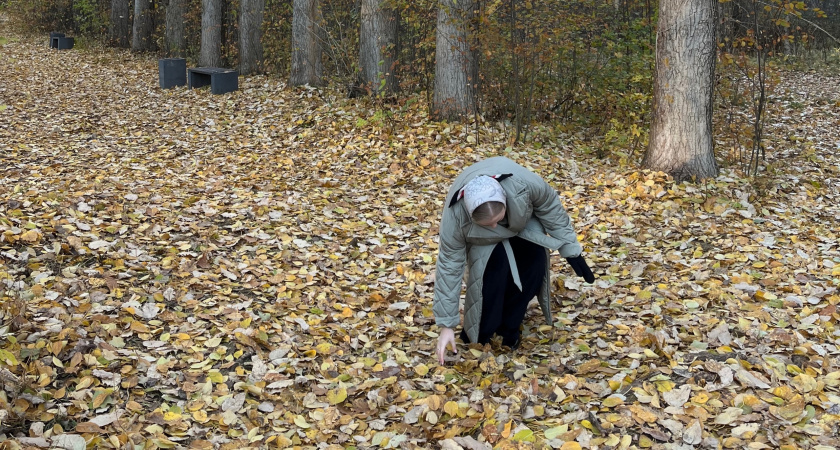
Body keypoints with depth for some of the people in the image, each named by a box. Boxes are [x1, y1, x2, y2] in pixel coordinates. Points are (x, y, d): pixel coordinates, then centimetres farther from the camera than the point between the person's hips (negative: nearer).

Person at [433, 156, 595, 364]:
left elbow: (551, 208, -20)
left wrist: (570, 250, -13)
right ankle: (478, 337, -2)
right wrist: (447, 325, -27)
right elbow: (449, 265, -30)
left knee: (534, 266, -17)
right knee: (493, 274, -25)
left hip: (523, 221, 2)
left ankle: (508, 329, 3)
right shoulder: (455, 216, -41)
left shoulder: (524, 183, -43)